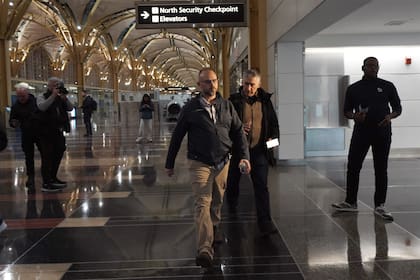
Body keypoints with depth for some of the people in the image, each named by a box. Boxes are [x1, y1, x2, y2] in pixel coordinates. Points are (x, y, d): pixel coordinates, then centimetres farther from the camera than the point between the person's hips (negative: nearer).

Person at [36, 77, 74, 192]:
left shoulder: (60, 98, 14)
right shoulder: (42, 97, -3)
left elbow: (70, 108, 4)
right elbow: (42, 107, -24)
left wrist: (64, 98, -11)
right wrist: (53, 95, -24)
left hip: (58, 132, 7)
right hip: (46, 132, -7)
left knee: (58, 155, 16)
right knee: (47, 157, -9)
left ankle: (53, 178, 31)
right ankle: (46, 184, -7)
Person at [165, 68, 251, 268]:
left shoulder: (227, 106, 8)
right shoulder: (191, 108, -1)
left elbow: (238, 132, 9)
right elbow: (177, 136, 4)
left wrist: (244, 156, -4)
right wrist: (169, 163, 6)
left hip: (223, 162, 4)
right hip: (199, 163, -4)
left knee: (217, 203, 15)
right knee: (202, 203, -13)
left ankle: (213, 235, 38)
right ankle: (205, 250, -17)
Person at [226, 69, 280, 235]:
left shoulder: (265, 100, 4)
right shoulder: (234, 100, -5)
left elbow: (273, 121, 13)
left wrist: (273, 137, -4)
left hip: (259, 150, 1)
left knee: (261, 186, -5)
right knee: (233, 181, 18)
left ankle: (264, 221, -2)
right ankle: (232, 206, 47)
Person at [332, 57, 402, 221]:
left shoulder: (387, 86, 5)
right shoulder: (353, 88, 7)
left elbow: (398, 108, 8)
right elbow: (346, 111, 11)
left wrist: (390, 116, -14)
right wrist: (354, 116, -12)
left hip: (382, 132, -1)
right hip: (361, 131, 1)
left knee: (381, 169, 4)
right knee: (353, 167, 1)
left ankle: (379, 206, 13)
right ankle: (350, 202, 14)